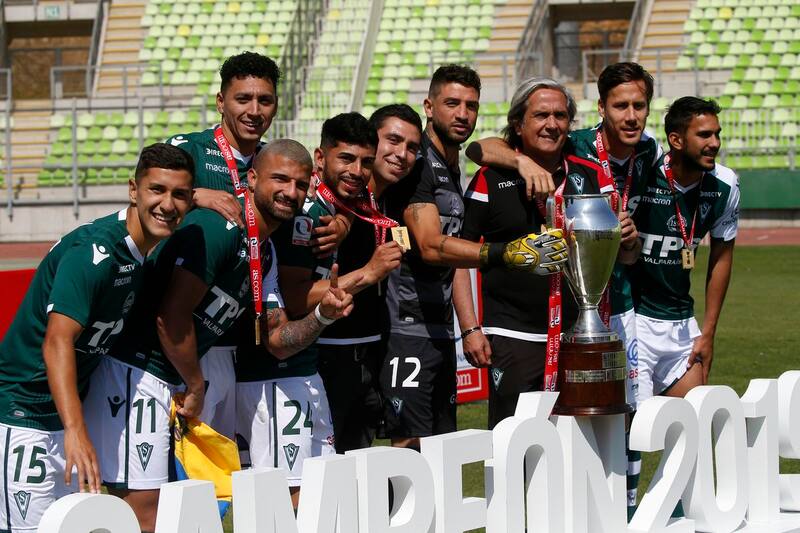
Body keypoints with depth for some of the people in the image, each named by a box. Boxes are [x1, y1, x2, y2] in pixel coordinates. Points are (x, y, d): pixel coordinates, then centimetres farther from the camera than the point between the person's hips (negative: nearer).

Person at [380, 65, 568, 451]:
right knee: (412, 447, -13)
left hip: (440, 332, 10)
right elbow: (431, 247, -25)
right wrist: (507, 254, -38)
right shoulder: (418, 164, -11)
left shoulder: (452, 170, 18)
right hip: (406, 330, -10)